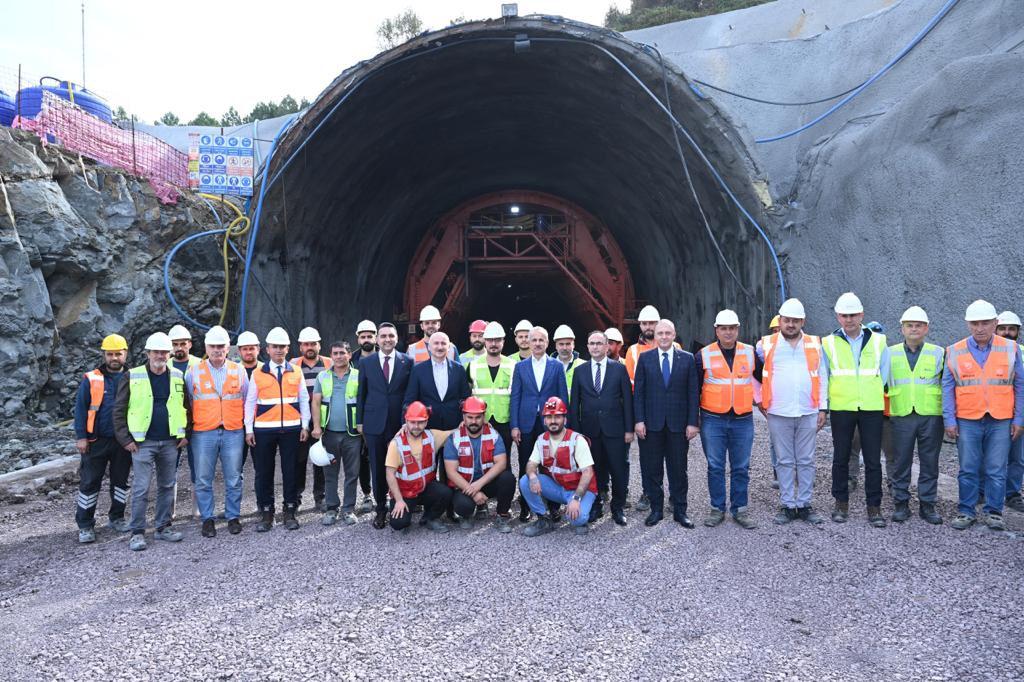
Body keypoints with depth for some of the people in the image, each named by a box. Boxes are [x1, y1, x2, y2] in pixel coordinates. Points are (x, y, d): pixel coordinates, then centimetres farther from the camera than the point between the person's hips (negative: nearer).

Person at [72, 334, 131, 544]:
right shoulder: (91, 379, -3)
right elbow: (80, 409, -3)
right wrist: (81, 437, -10)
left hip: (123, 441, 2)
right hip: (97, 441, -2)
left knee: (121, 481, 12)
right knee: (90, 483, 2)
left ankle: (117, 518, 27)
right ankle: (85, 526, 12)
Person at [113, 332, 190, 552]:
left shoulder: (177, 377, 7)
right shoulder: (132, 377, -2)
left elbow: (187, 407, 14)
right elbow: (119, 410, -1)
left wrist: (186, 433, 6)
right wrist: (125, 439, -6)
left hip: (170, 442, 3)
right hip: (143, 443, -3)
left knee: (167, 486, 10)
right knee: (141, 489, -3)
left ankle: (163, 527, 21)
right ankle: (137, 533, 5)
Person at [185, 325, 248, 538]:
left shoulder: (239, 371, 8)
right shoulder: (194, 372, 5)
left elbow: (247, 401, 13)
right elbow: (187, 402, 9)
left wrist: (246, 426, 10)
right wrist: (188, 427, 5)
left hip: (233, 432, 1)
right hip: (203, 433, 0)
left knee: (234, 479, 5)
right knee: (203, 480, 4)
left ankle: (233, 517, 17)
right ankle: (207, 519, 15)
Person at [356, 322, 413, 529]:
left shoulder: (407, 361, 3)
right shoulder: (366, 362, 6)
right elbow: (361, 394, 8)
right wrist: (360, 421, 5)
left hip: (401, 423, -1)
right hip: (374, 424, 1)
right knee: (378, 469, 6)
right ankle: (381, 508, 19)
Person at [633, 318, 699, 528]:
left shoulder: (687, 359, 3)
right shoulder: (645, 358, 4)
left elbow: (693, 392, 2)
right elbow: (638, 391, 2)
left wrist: (692, 422, -4)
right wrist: (639, 420, -6)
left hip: (678, 424, 0)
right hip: (651, 423, 0)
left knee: (678, 469, 7)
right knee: (651, 469, 6)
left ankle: (679, 510, 18)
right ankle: (656, 509, 18)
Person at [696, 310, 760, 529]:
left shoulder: (750, 353, 4)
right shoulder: (704, 355, -1)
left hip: (743, 420, 1)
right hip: (713, 420, -1)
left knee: (741, 468, 7)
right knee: (715, 467, 5)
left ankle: (739, 509, 18)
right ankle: (717, 509, 16)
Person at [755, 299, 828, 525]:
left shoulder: (815, 345, 8)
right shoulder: (765, 345, 2)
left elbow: (822, 378, 9)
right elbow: (752, 374, 11)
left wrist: (823, 408, 5)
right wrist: (760, 400, 7)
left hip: (808, 413, 1)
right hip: (778, 414, -1)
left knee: (806, 461, 7)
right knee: (784, 461, 6)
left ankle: (805, 505, 15)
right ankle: (787, 505, 13)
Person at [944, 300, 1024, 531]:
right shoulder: (955, 352, 3)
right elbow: (947, 389, 4)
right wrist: (949, 421, -2)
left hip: (1001, 422, 0)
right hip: (967, 422, 0)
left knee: (996, 471, 4)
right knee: (968, 470, 5)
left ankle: (994, 512, 16)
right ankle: (966, 511, 15)